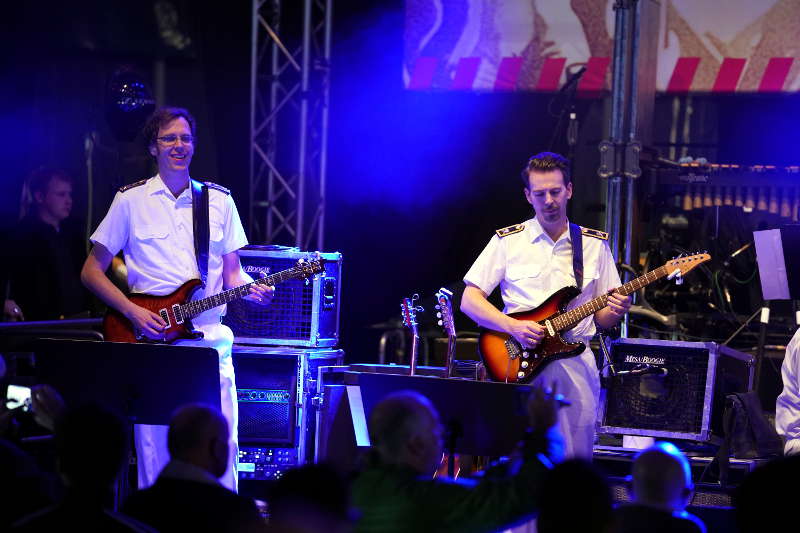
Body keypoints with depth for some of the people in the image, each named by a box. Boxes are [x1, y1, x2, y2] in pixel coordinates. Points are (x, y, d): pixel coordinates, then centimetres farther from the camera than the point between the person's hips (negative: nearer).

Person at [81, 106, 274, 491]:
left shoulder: (220, 201, 12)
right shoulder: (131, 201, 4)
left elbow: (231, 272, 16)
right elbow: (92, 271, 6)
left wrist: (251, 289, -7)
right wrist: (134, 312, -7)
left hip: (210, 340, 2)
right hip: (151, 341, -2)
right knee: (155, 450, -2)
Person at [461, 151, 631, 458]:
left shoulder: (594, 244, 11)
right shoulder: (508, 241, 5)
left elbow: (601, 319, 13)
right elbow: (469, 300, 1)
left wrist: (614, 311, -11)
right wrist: (514, 327, -13)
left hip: (574, 362, 1)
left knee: (574, 462, -2)